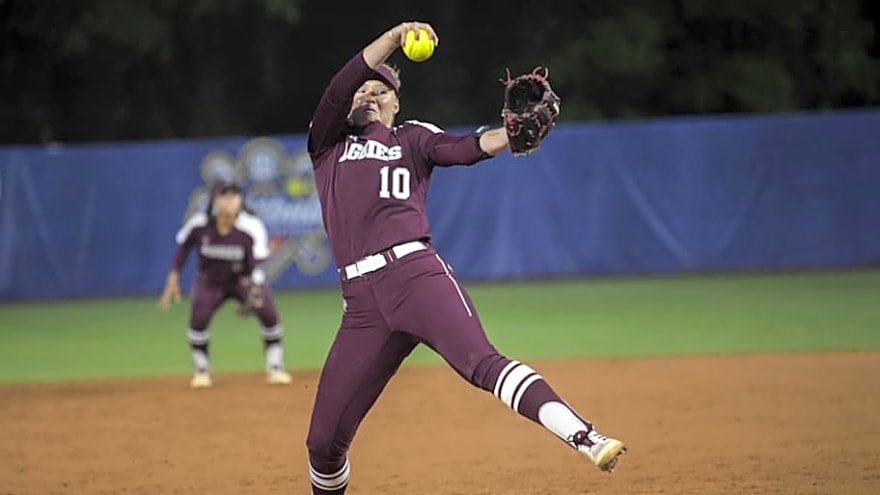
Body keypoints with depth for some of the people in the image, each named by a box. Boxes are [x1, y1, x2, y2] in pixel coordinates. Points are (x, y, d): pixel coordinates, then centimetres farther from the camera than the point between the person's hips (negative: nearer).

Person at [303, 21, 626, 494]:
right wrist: (394, 37, -5)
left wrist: (512, 134, -22)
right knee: (324, 441, 2)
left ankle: (584, 438, -45)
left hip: (416, 273, -3)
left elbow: (464, 147, -1)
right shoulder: (326, 145, 24)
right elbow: (339, 87, 6)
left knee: (479, 361, -29)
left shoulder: (412, 138, 20)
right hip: (362, 302, 3)